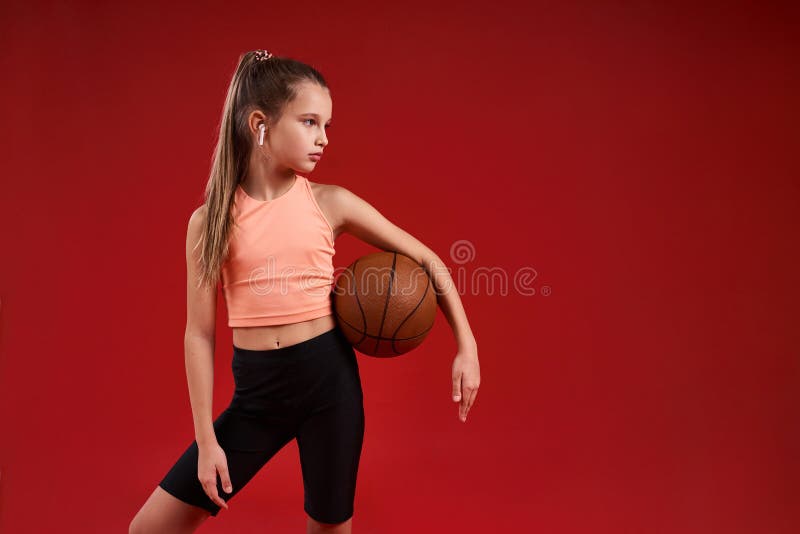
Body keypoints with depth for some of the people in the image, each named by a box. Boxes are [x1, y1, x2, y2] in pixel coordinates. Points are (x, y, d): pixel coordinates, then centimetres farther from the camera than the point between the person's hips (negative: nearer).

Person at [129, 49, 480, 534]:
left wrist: (467, 347, 0)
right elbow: (199, 334, -1)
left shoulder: (331, 203, -4)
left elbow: (428, 261, 4)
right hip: (255, 393, 1)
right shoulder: (210, 219, -3)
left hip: (329, 378, -1)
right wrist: (206, 440, -1)